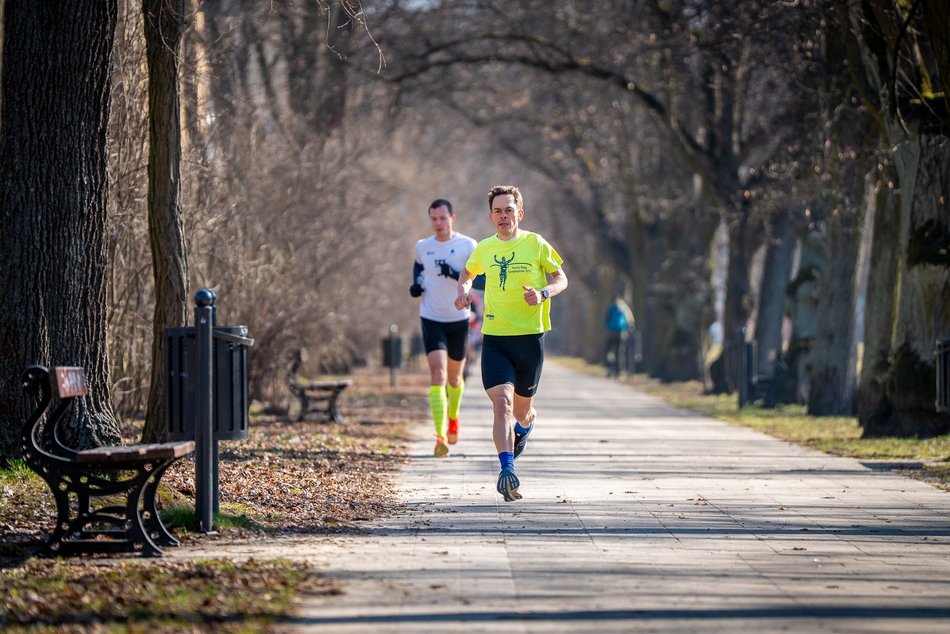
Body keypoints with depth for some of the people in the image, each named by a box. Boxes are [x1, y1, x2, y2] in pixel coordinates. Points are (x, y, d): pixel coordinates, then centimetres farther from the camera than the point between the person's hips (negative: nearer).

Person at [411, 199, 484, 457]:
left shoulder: (468, 246, -7)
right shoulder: (422, 247, 2)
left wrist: (455, 274, -26)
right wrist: (417, 282, 5)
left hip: (458, 319, 0)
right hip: (431, 319, 0)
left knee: (454, 377, 16)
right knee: (437, 375, -16)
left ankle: (453, 417, 47)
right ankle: (440, 437, -24)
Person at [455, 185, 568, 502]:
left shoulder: (536, 244, -1)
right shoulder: (484, 249, 7)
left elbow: (561, 279, 5)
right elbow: (468, 272, 27)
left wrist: (542, 293, -16)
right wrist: (464, 289, 4)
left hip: (530, 336, -1)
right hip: (494, 337, 1)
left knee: (521, 409, 11)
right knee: (501, 402, -18)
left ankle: (527, 424, 49)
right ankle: (507, 470, -25)